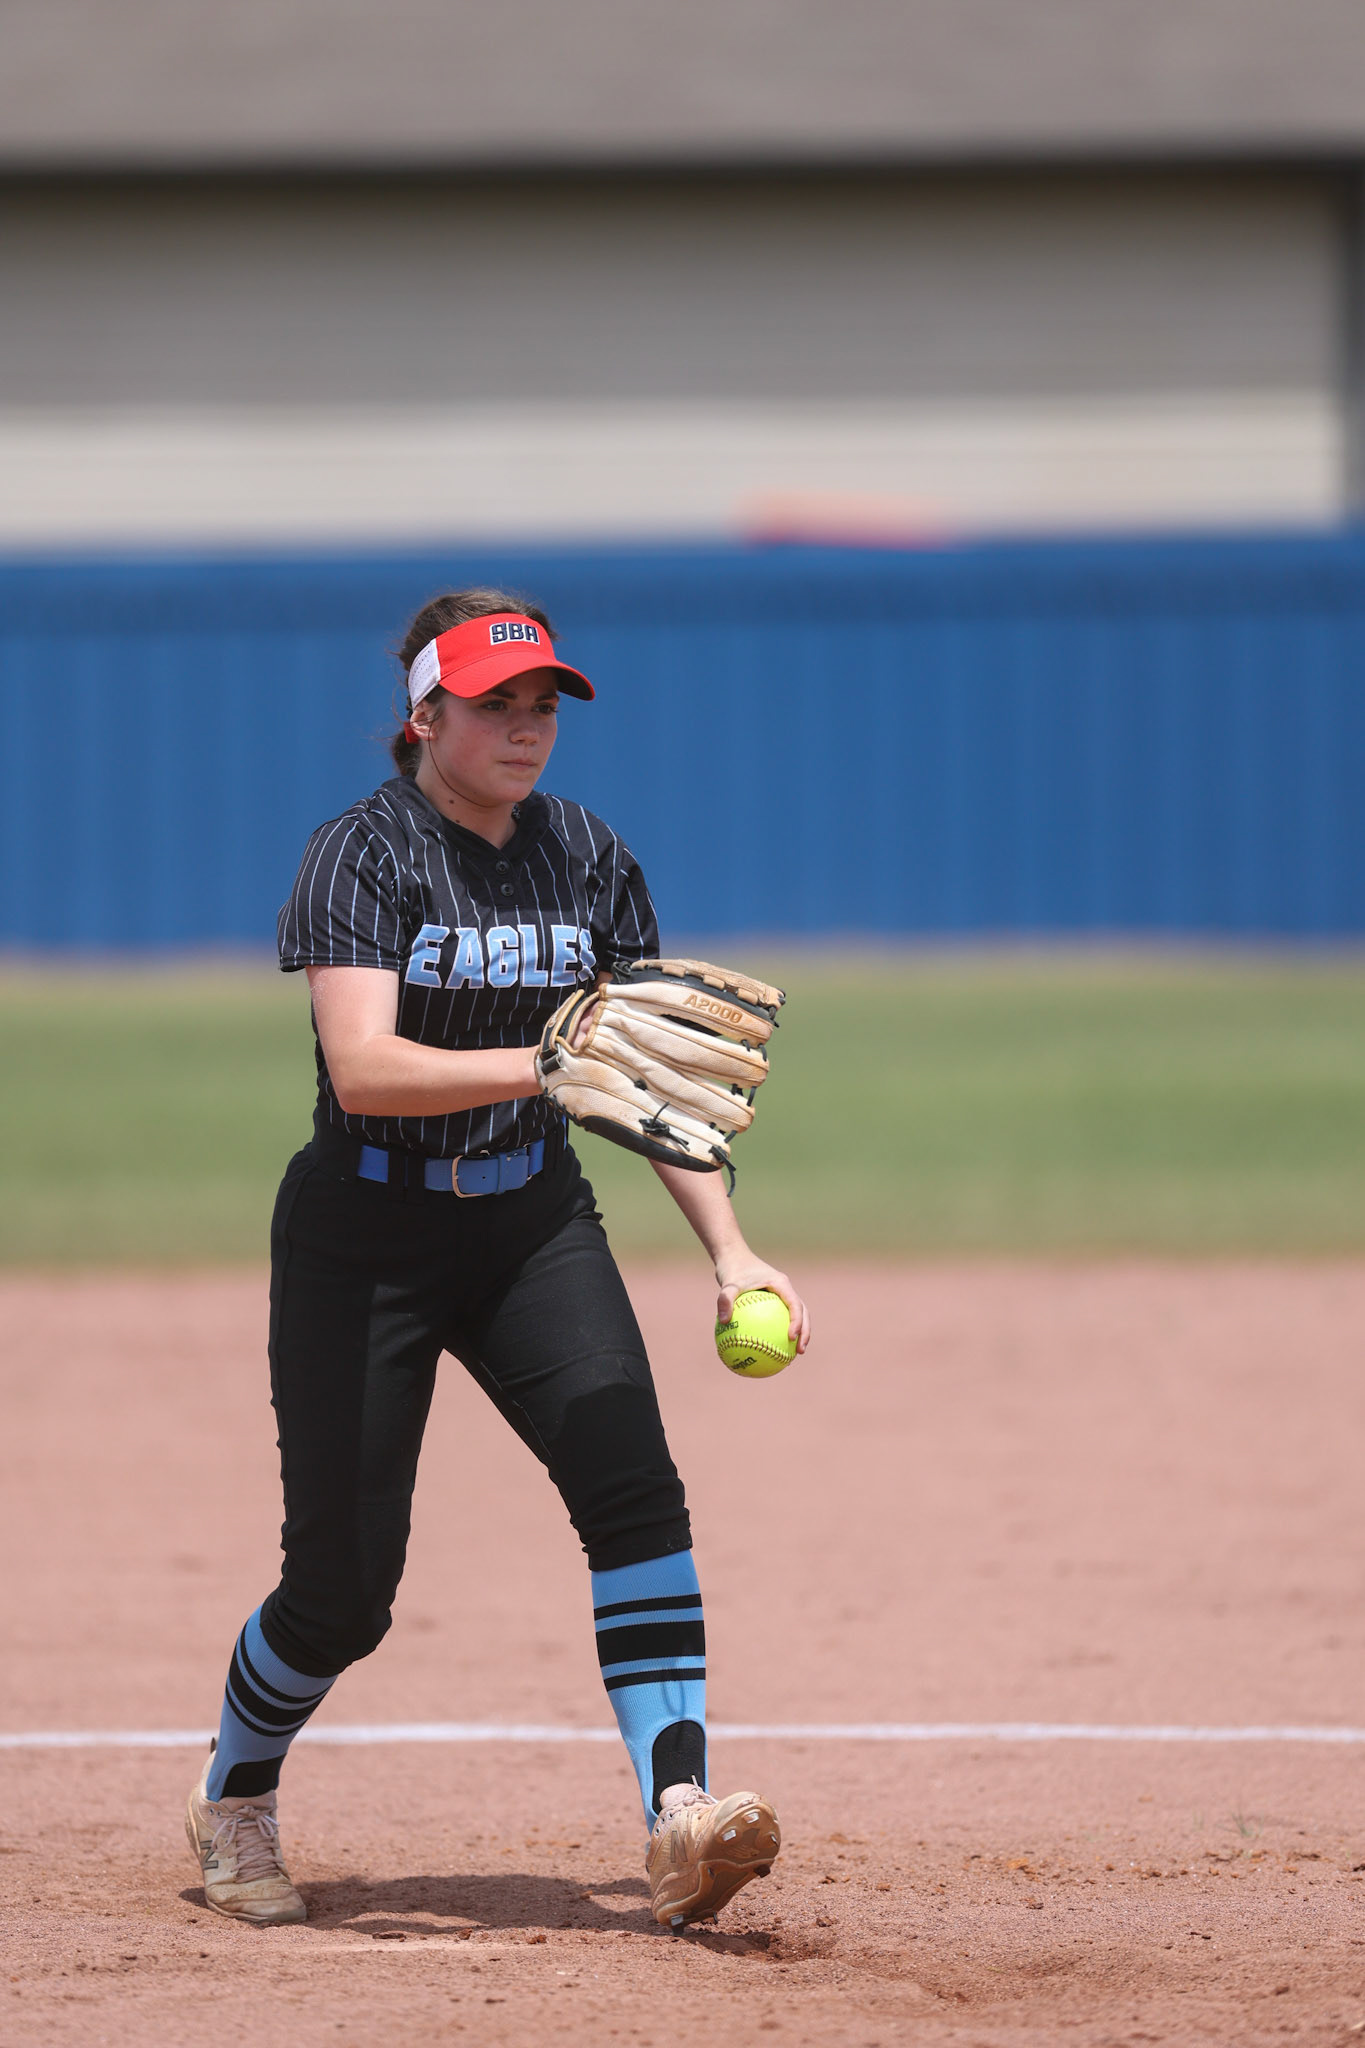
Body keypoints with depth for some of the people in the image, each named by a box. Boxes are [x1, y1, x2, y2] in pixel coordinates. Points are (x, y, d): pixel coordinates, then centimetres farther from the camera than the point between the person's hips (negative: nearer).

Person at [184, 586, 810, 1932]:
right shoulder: (364, 856, -14)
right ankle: (232, 1798, 27)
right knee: (343, 1588, -2)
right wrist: (543, 1066, -41)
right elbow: (363, 1067, -28)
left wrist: (728, 1250, -3)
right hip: (363, 1238, -4)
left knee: (633, 1484, -19)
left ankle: (679, 1820, -27)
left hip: (532, 1222, 4)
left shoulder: (587, 859, 3)